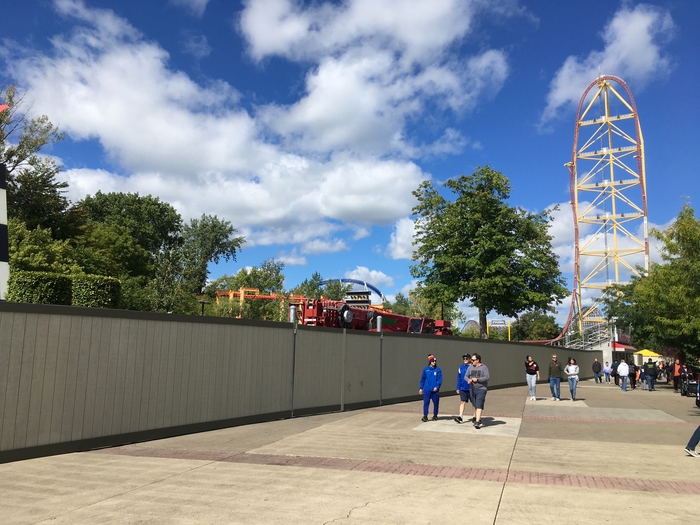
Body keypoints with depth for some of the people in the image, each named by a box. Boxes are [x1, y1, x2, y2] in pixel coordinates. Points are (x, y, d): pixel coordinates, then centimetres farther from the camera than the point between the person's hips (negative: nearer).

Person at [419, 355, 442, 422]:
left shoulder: (438, 369, 0)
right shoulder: (426, 369, 3)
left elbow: (440, 379, -4)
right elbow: (422, 379, 9)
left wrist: (437, 387, -18)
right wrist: (421, 388, 8)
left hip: (435, 390, 0)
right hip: (427, 390, 0)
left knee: (436, 403, 9)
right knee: (426, 402, -5)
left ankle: (435, 415, 24)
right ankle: (425, 416, 0)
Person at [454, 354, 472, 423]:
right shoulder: (461, 367, 5)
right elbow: (459, 378, 9)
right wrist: (458, 388, 7)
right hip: (463, 388, 2)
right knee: (462, 402, -4)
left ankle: (475, 416, 25)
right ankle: (461, 417, -6)